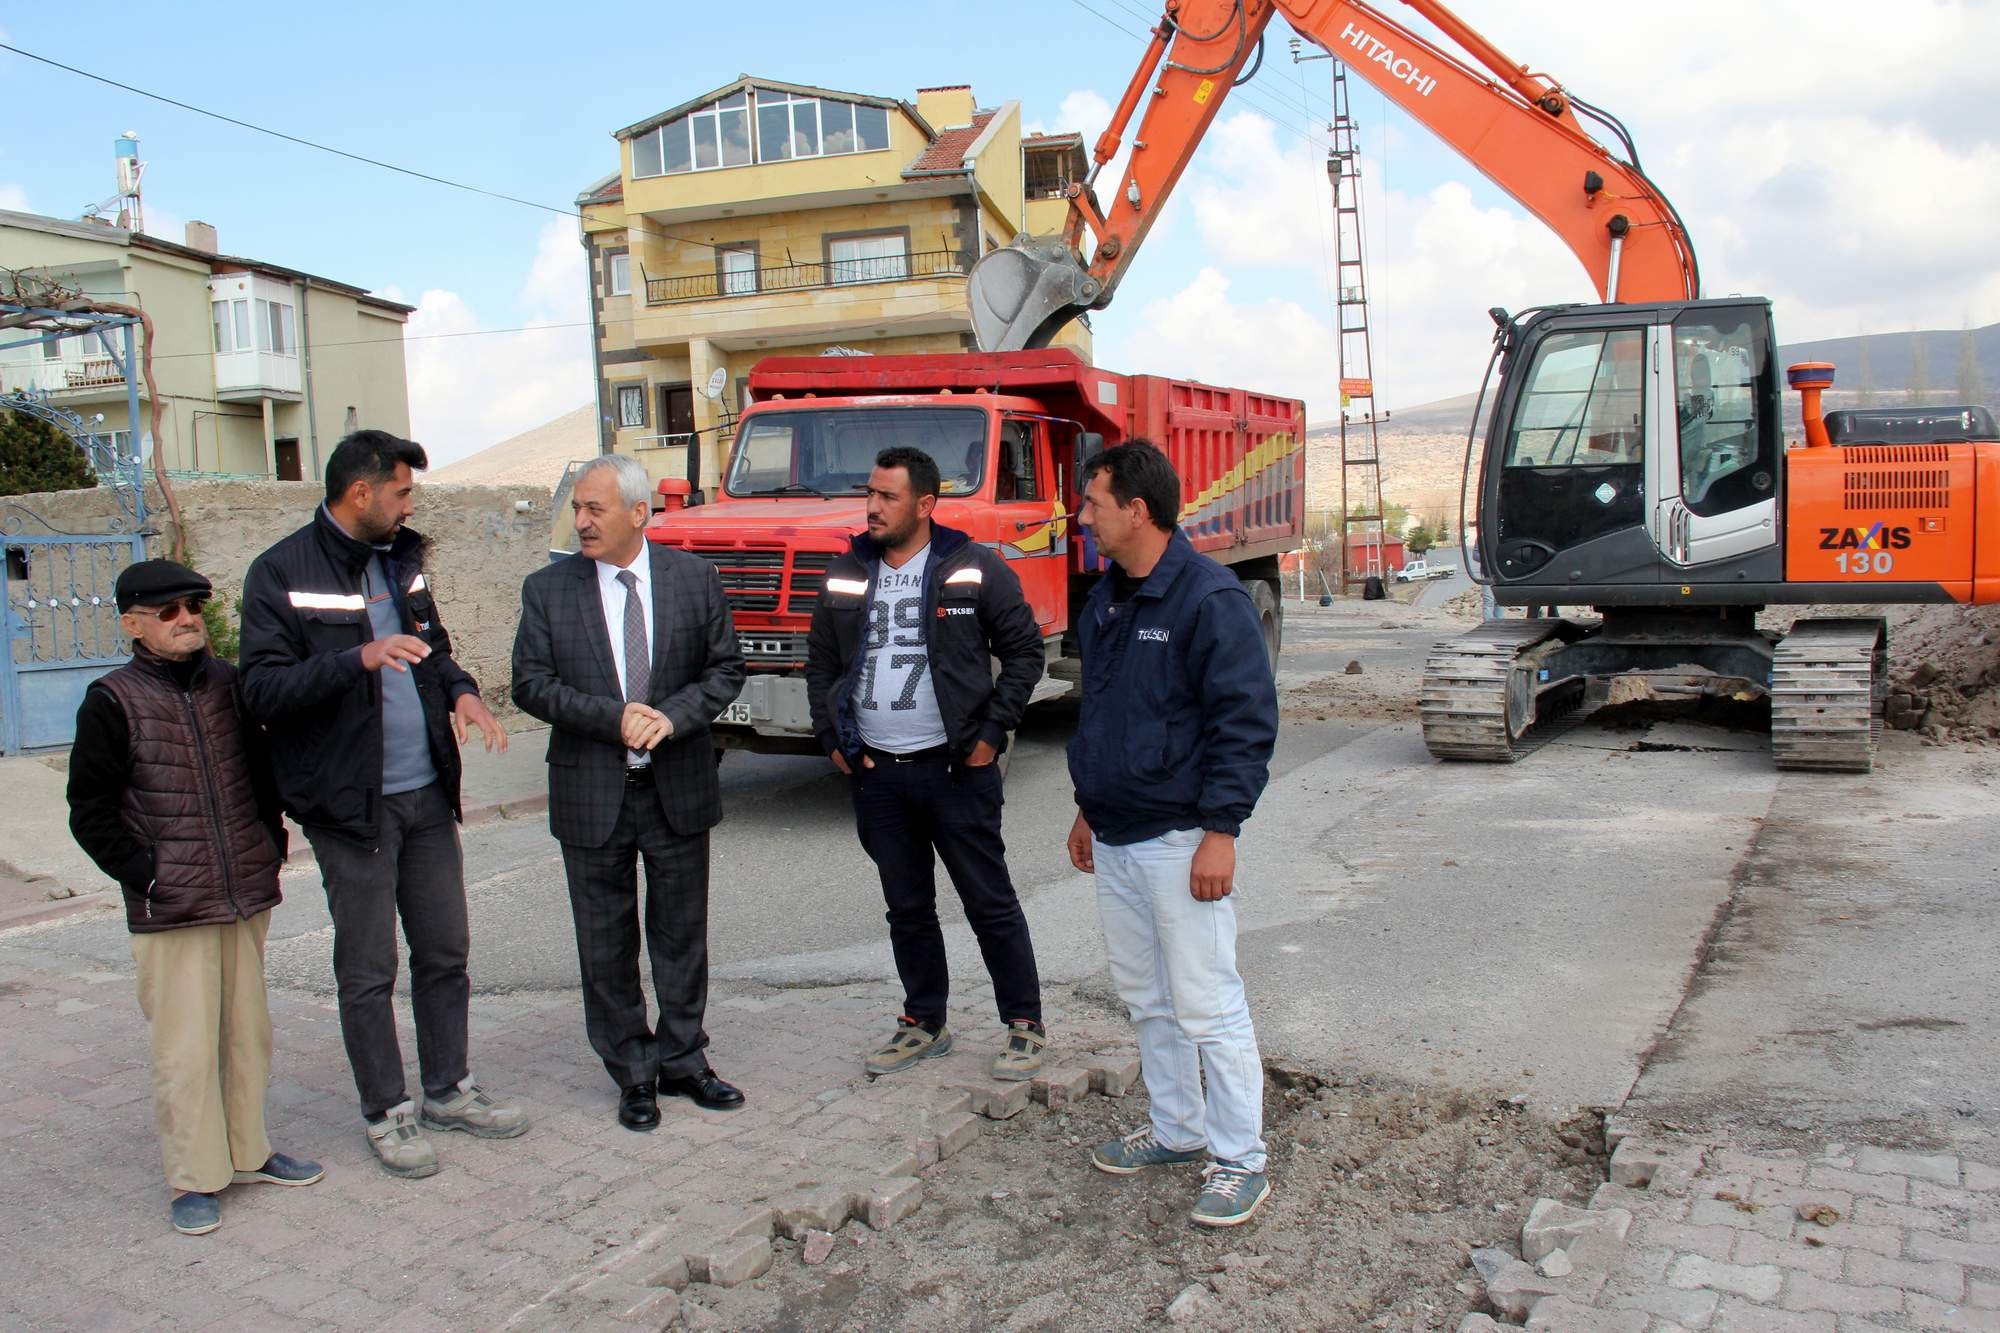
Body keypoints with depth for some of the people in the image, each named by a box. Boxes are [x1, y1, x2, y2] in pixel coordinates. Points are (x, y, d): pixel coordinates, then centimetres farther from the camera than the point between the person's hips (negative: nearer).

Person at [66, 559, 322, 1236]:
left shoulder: (229, 684, 7)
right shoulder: (113, 701, -6)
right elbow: (90, 811, -3)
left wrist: (270, 843, 12)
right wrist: (145, 874, -9)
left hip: (246, 898, 5)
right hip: (169, 912, -5)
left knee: (248, 1032, 14)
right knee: (186, 1047, -1)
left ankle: (246, 1150, 29)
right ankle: (193, 1179, 13)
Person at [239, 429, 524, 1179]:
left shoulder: (400, 561, 11)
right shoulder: (282, 575, -9)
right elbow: (261, 689, -16)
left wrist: (461, 690, 1)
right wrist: (358, 659, -29)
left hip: (427, 794, 6)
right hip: (351, 804, -6)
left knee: (445, 953, 13)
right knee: (367, 971, 4)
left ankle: (448, 1091, 28)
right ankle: (387, 1114, 18)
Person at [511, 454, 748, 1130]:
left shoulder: (695, 578, 0)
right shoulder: (548, 589, -1)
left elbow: (726, 668, 2)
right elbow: (531, 684, -5)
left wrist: (672, 716, -15)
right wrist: (614, 718, -17)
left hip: (678, 790, 0)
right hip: (591, 794, 0)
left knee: (682, 934, 11)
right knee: (606, 944, 9)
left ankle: (682, 1060, 27)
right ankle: (633, 1073, 24)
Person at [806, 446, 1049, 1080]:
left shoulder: (975, 569, -5)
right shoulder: (846, 576, 8)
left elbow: (1024, 650, -2)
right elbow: (820, 663, 17)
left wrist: (991, 732, -8)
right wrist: (831, 738, 7)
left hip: (956, 768, -4)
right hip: (876, 773, 5)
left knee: (991, 904, 2)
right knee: (907, 909, 15)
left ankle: (1025, 1024, 15)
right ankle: (924, 1024, 28)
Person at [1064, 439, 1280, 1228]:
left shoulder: (1209, 599, -14)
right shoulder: (1104, 601, 12)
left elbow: (1247, 721, -16)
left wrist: (1220, 830, -20)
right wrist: (1087, 807, 21)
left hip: (1178, 839, -8)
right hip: (1114, 839, 9)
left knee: (1206, 1005, -2)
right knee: (1145, 999, 17)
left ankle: (1240, 1161, 11)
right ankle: (1177, 1129, 32)